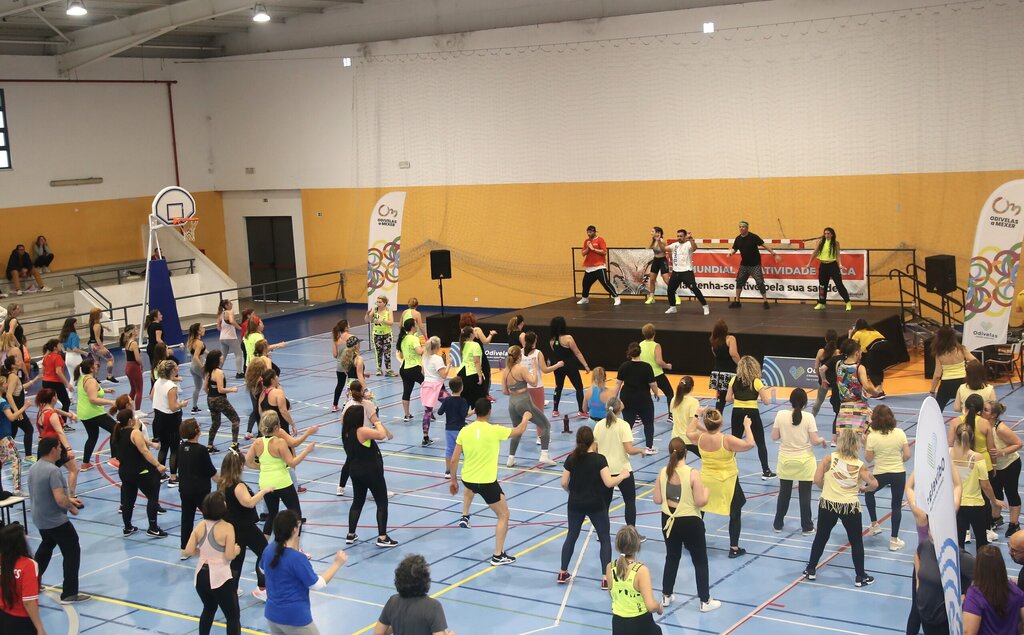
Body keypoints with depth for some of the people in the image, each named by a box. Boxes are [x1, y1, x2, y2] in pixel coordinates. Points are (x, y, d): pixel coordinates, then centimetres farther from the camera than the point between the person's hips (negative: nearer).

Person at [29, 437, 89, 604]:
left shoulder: (33, 468, 5)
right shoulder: (53, 471, -24)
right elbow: (60, 500, -30)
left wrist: (69, 499, 15)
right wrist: (72, 507, -10)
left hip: (39, 519, 9)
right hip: (56, 521, -9)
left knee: (46, 547, 30)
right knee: (72, 552, -1)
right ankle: (69, 594, -2)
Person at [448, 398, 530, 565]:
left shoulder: (464, 431, -6)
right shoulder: (495, 430, -16)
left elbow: (453, 460, -1)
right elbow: (519, 431, 1)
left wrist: (453, 480, 15)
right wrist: (526, 418, 24)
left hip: (467, 479, 5)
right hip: (487, 482, -5)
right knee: (503, 515, 10)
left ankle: (464, 516, 44)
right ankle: (498, 556, 8)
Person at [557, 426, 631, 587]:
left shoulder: (571, 458, -4)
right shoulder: (599, 459, -15)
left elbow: (564, 483, 1)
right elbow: (609, 483, -20)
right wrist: (623, 475, -3)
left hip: (575, 504, 3)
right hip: (596, 505, -3)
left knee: (571, 536, 19)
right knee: (605, 538, 9)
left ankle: (562, 573, 23)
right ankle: (606, 578, 5)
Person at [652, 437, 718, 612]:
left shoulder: (663, 472, -7)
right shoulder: (692, 474, -20)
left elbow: (657, 500, -1)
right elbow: (701, 502, -18)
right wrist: (706, 490, 2)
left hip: (669, 520, 4)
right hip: (690, 522, -4)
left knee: (672, 558, 22)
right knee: (700, 561, 11)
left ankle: (666, 596, 31)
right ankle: (705, 601, 17)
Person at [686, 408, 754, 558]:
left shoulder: (700, 438, -9)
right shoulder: (727, 440, -25)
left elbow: (688, 432, 13)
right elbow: (749, 444, -25)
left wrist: (696, 416, 23)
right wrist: (747, 426, -13)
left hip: (706, 481, 4)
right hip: (727, 483, -4)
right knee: (735, 514, 11)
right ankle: (734, 548, 13)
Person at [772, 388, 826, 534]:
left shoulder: (781, 415, -9)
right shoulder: (808, 417, -14)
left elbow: (774, 437, -3)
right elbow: (814, 441, -14)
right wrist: (822, 440, 8)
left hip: (786, 460, 2)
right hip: (804, 461, -2)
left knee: (784, 493, 15)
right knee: (805, 494, 9)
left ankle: (778, 524, 24)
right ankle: (806, 526, 17)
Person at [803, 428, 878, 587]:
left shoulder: (829, 458, -9)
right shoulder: (859, 466, -10)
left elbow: (817, 480, -13)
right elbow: (874, 484, -15)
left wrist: (827, 489, 6)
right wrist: (862, 488, 5)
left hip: (828, 505, 1)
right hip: (850, 508, -1)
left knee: (821, 538, 17)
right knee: (856, 542, 13)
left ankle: (811, 570, 27)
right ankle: (860, 577, 20)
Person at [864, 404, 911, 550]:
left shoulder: (872, 437, -14)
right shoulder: (900, 433, -8)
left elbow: (868, 458, -6)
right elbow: (907, 455, -5)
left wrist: (865, 443, 6)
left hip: (880, 474, -1)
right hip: (899, 473, 2)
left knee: (868, 493, 30)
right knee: (896, 505, 11)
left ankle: (874, 525, 31)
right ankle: (894, 540, 14)